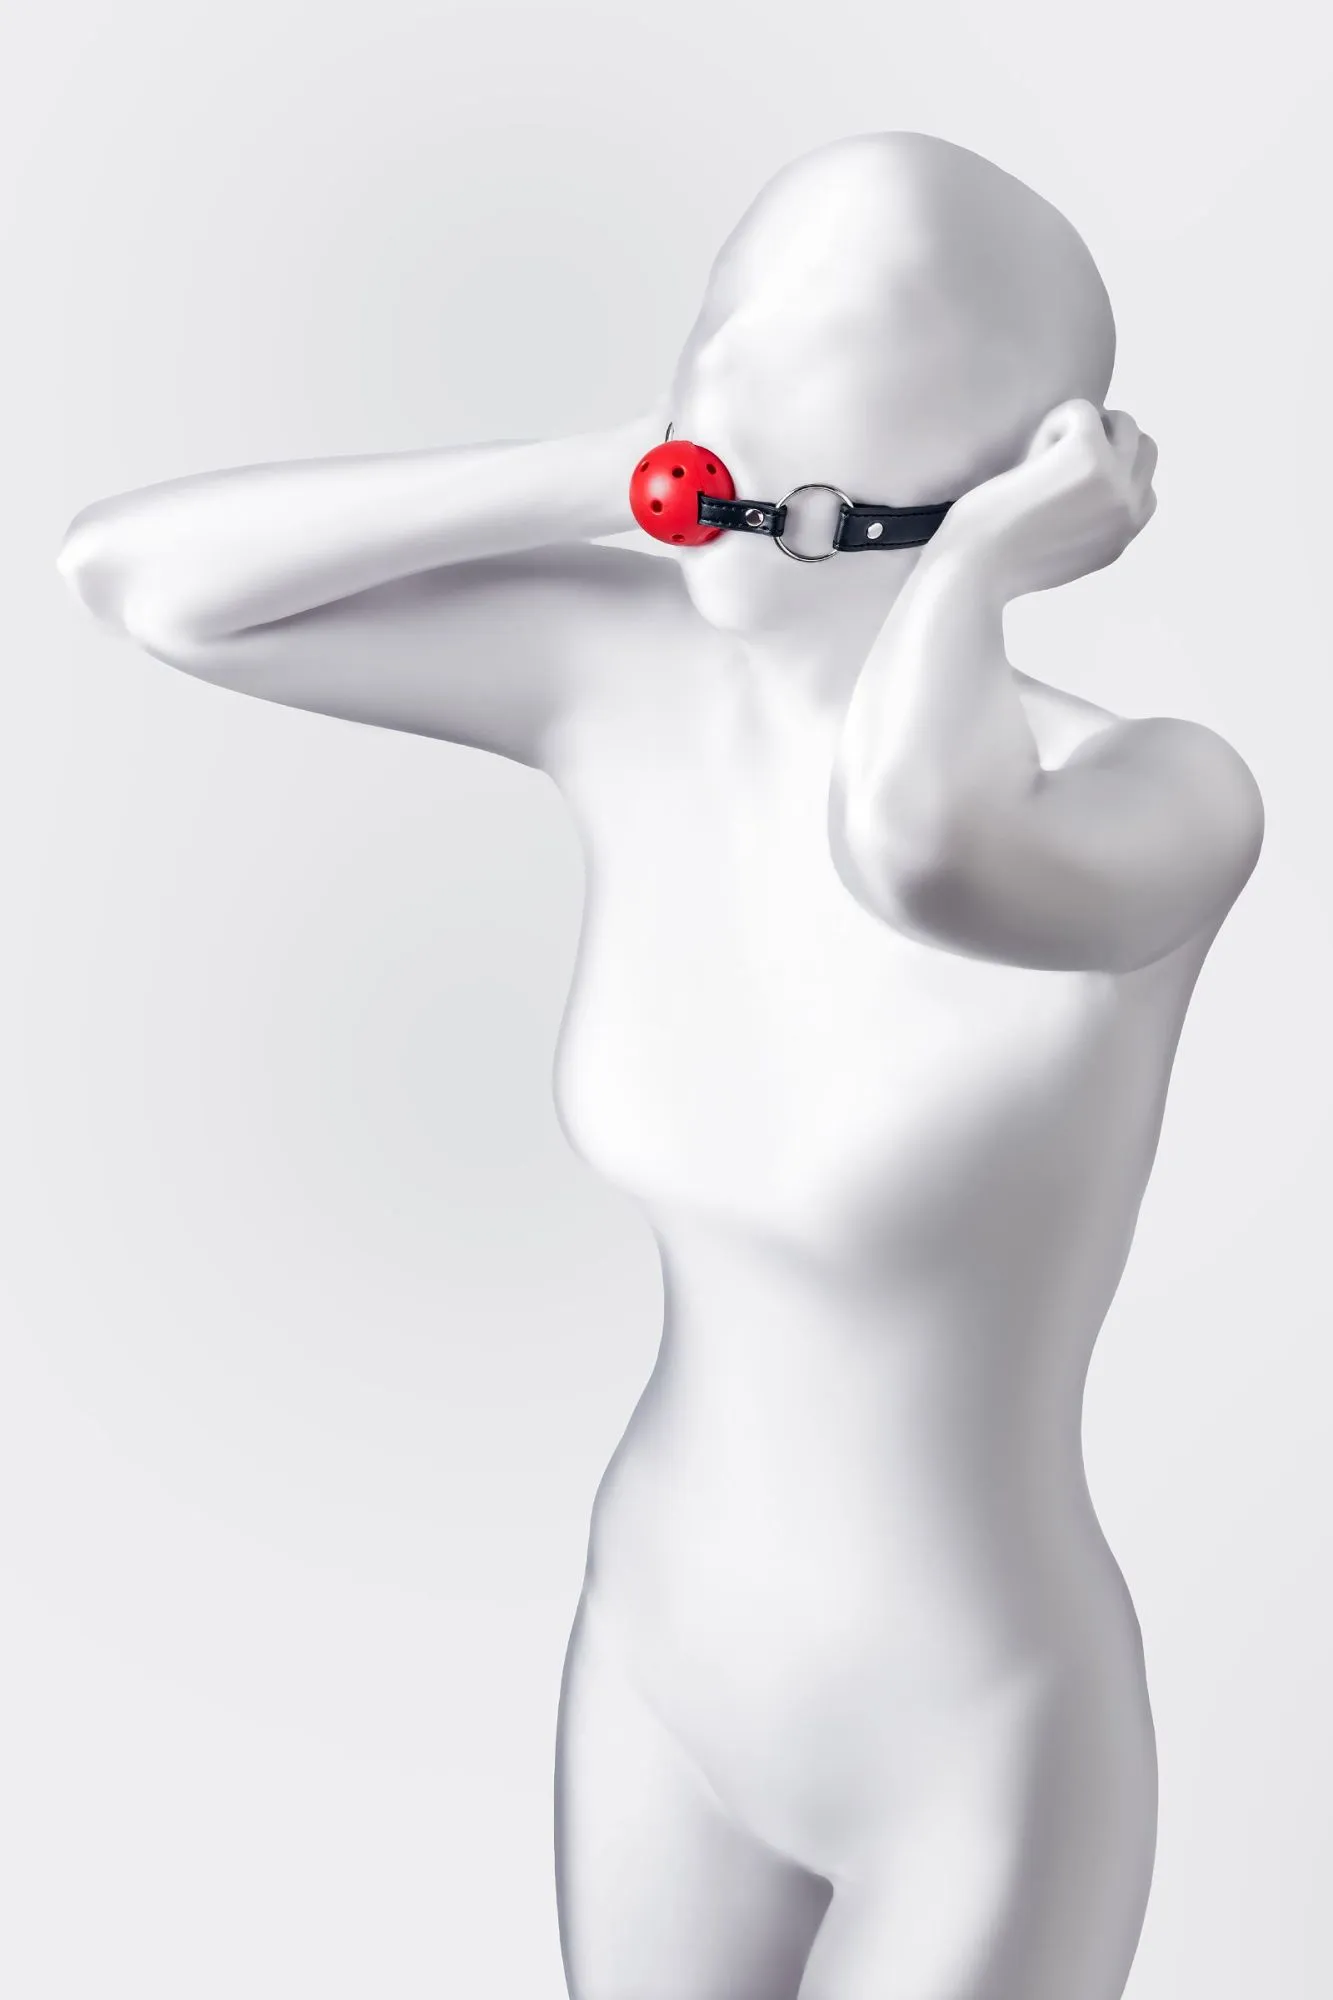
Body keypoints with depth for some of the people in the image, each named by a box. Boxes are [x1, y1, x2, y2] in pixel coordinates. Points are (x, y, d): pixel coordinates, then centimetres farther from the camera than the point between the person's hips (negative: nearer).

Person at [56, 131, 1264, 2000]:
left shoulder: (1158, 795, -29)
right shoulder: (632, 680, -13)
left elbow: (913, 845, -53)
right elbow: (131, 574, -12)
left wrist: (984, 554, -33)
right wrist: (597, 477, -19)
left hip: (975, 1754, -5)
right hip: (654, 1656, 5)